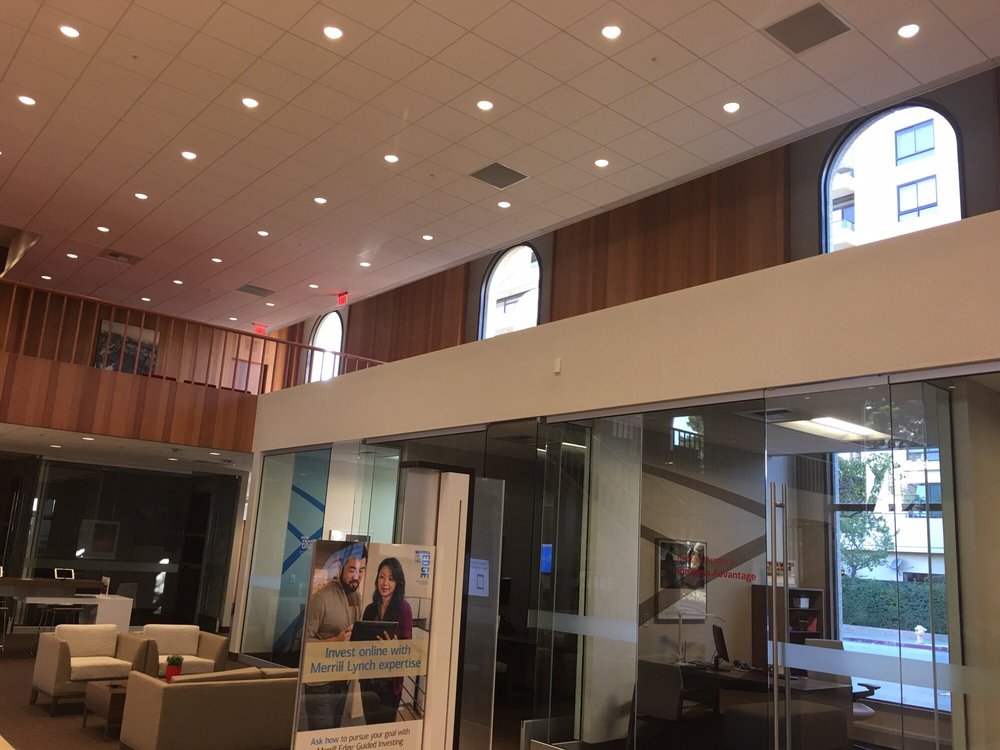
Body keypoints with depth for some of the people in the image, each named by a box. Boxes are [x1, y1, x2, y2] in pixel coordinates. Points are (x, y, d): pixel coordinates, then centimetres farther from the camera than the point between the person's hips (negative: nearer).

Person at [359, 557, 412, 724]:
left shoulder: (403, 608, -8)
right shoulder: (370, 609, 8)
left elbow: (407, 643, -10)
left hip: (390, 679, -5)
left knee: (385, 723, 3)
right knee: (370, 723, 12)